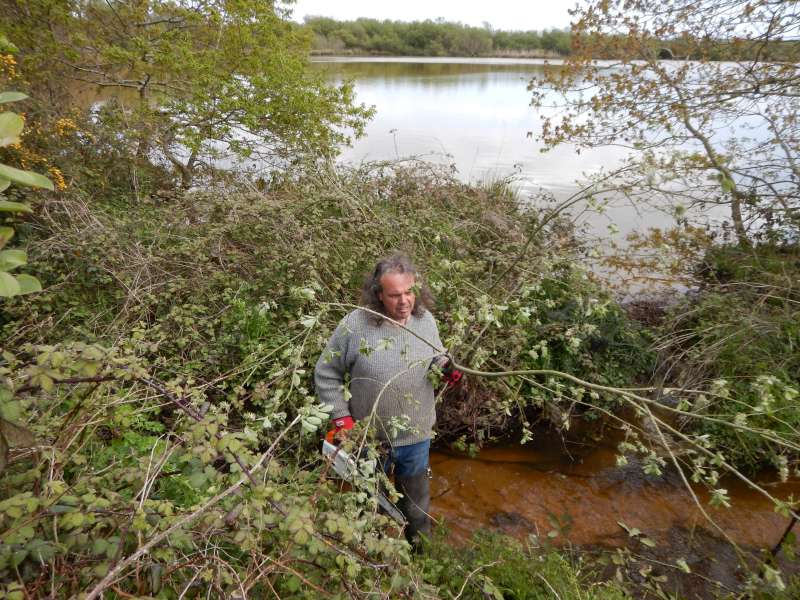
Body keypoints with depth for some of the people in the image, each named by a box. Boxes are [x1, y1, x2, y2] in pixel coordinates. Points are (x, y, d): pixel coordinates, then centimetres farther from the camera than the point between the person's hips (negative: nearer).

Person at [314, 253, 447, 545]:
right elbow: (326, 373, -9)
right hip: (369, 436, -2)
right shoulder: (355, 325, -21)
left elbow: (436, 355, 11)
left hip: (417, 435, 3)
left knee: (416, 497, 25)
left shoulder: (425, 319, -8)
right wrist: (341, 417, -13)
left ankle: (419, 541, 53)